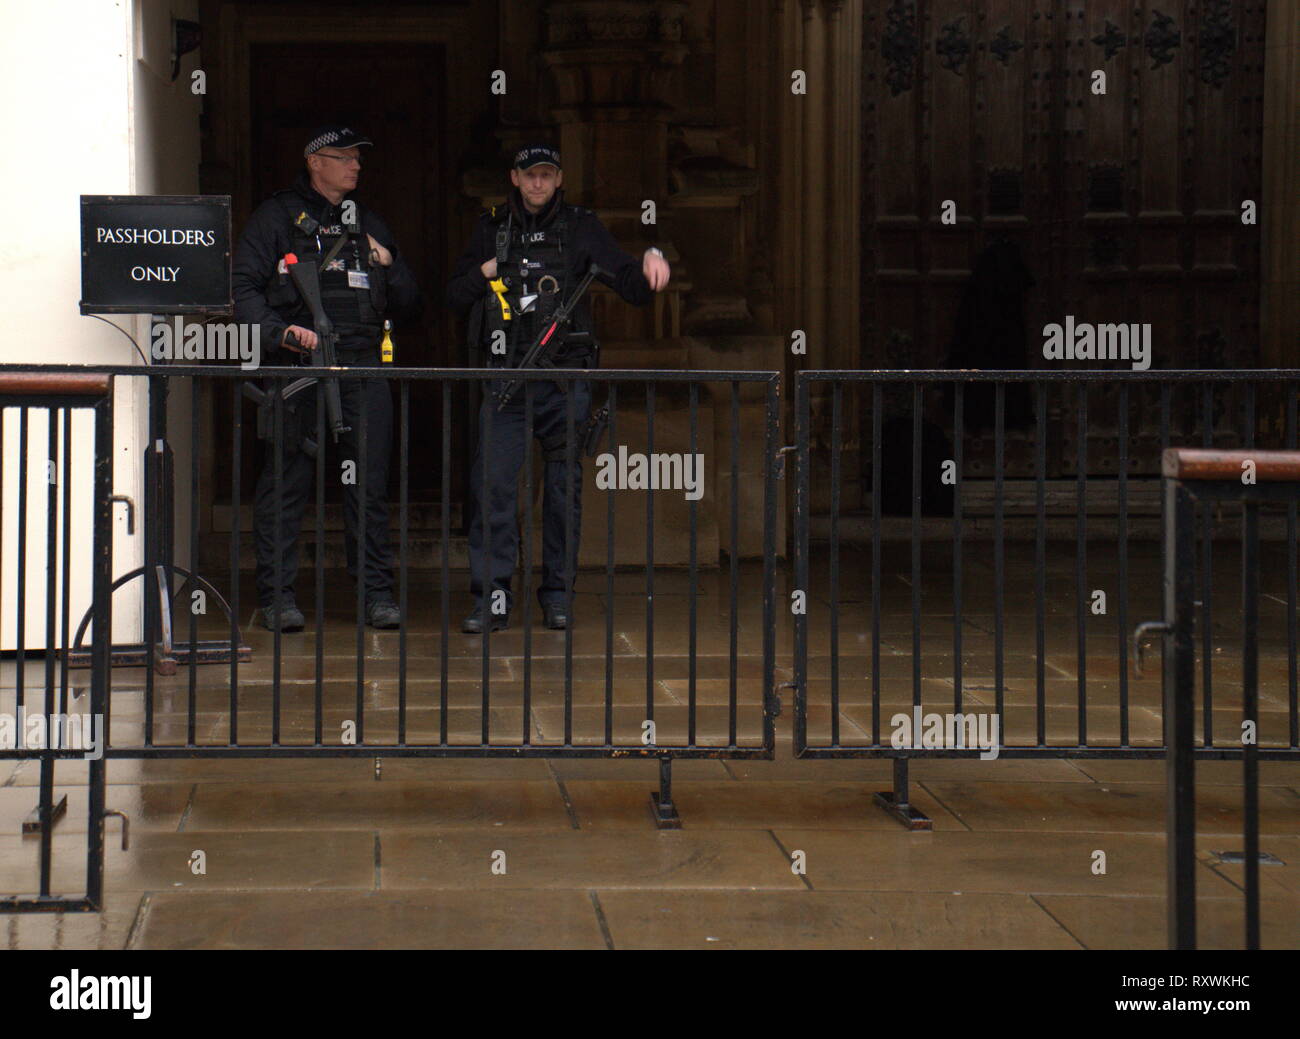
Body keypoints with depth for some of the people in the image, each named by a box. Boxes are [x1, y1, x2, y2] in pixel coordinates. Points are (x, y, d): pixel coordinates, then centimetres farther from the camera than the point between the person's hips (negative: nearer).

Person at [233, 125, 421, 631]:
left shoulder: (369, 226, 22)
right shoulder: (277, 218, 7)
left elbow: (408, 303, 23)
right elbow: (243, 288, -2)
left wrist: (388, 265, 3)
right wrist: (280, 332, -17)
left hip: (362, 370, 4)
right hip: (296, 365, -4)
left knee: (370, 484, 2)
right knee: (285, 481, -4)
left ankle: (377, 591, 8)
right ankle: (277, 594, 2)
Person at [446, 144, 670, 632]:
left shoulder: (581, 227, 6)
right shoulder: (492, 229, 12)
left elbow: (632, 286, -1)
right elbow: (454, 296, 15)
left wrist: (650, 263, -23)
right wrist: (487, 271, -2)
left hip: (565, 377, -1)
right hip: (505, 377, 1)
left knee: (564, 490, 4)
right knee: (492, 486, -7)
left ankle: (557, 596, 13)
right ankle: (490, 599, -5)